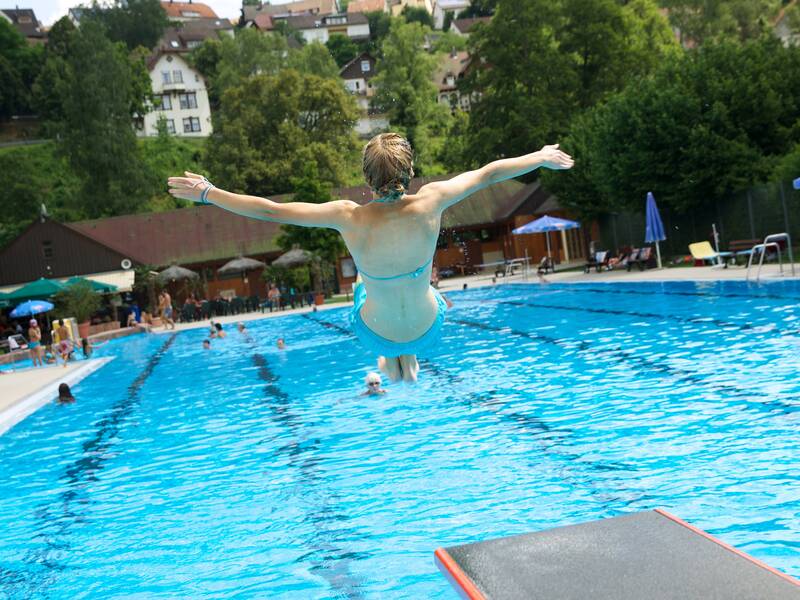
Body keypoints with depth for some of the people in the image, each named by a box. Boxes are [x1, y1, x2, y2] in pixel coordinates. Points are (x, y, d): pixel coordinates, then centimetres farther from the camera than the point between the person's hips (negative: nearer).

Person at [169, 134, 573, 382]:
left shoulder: (350, 219, -30)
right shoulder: (430, 203, -27)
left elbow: (268, 210, -24)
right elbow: (488, 173, -11)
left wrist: (206, 193, -11)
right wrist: (541, 158, 4)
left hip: (377, 334, -1)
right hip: (429, 328, 1)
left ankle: (391, 364, 50)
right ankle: (409, 361, 51)